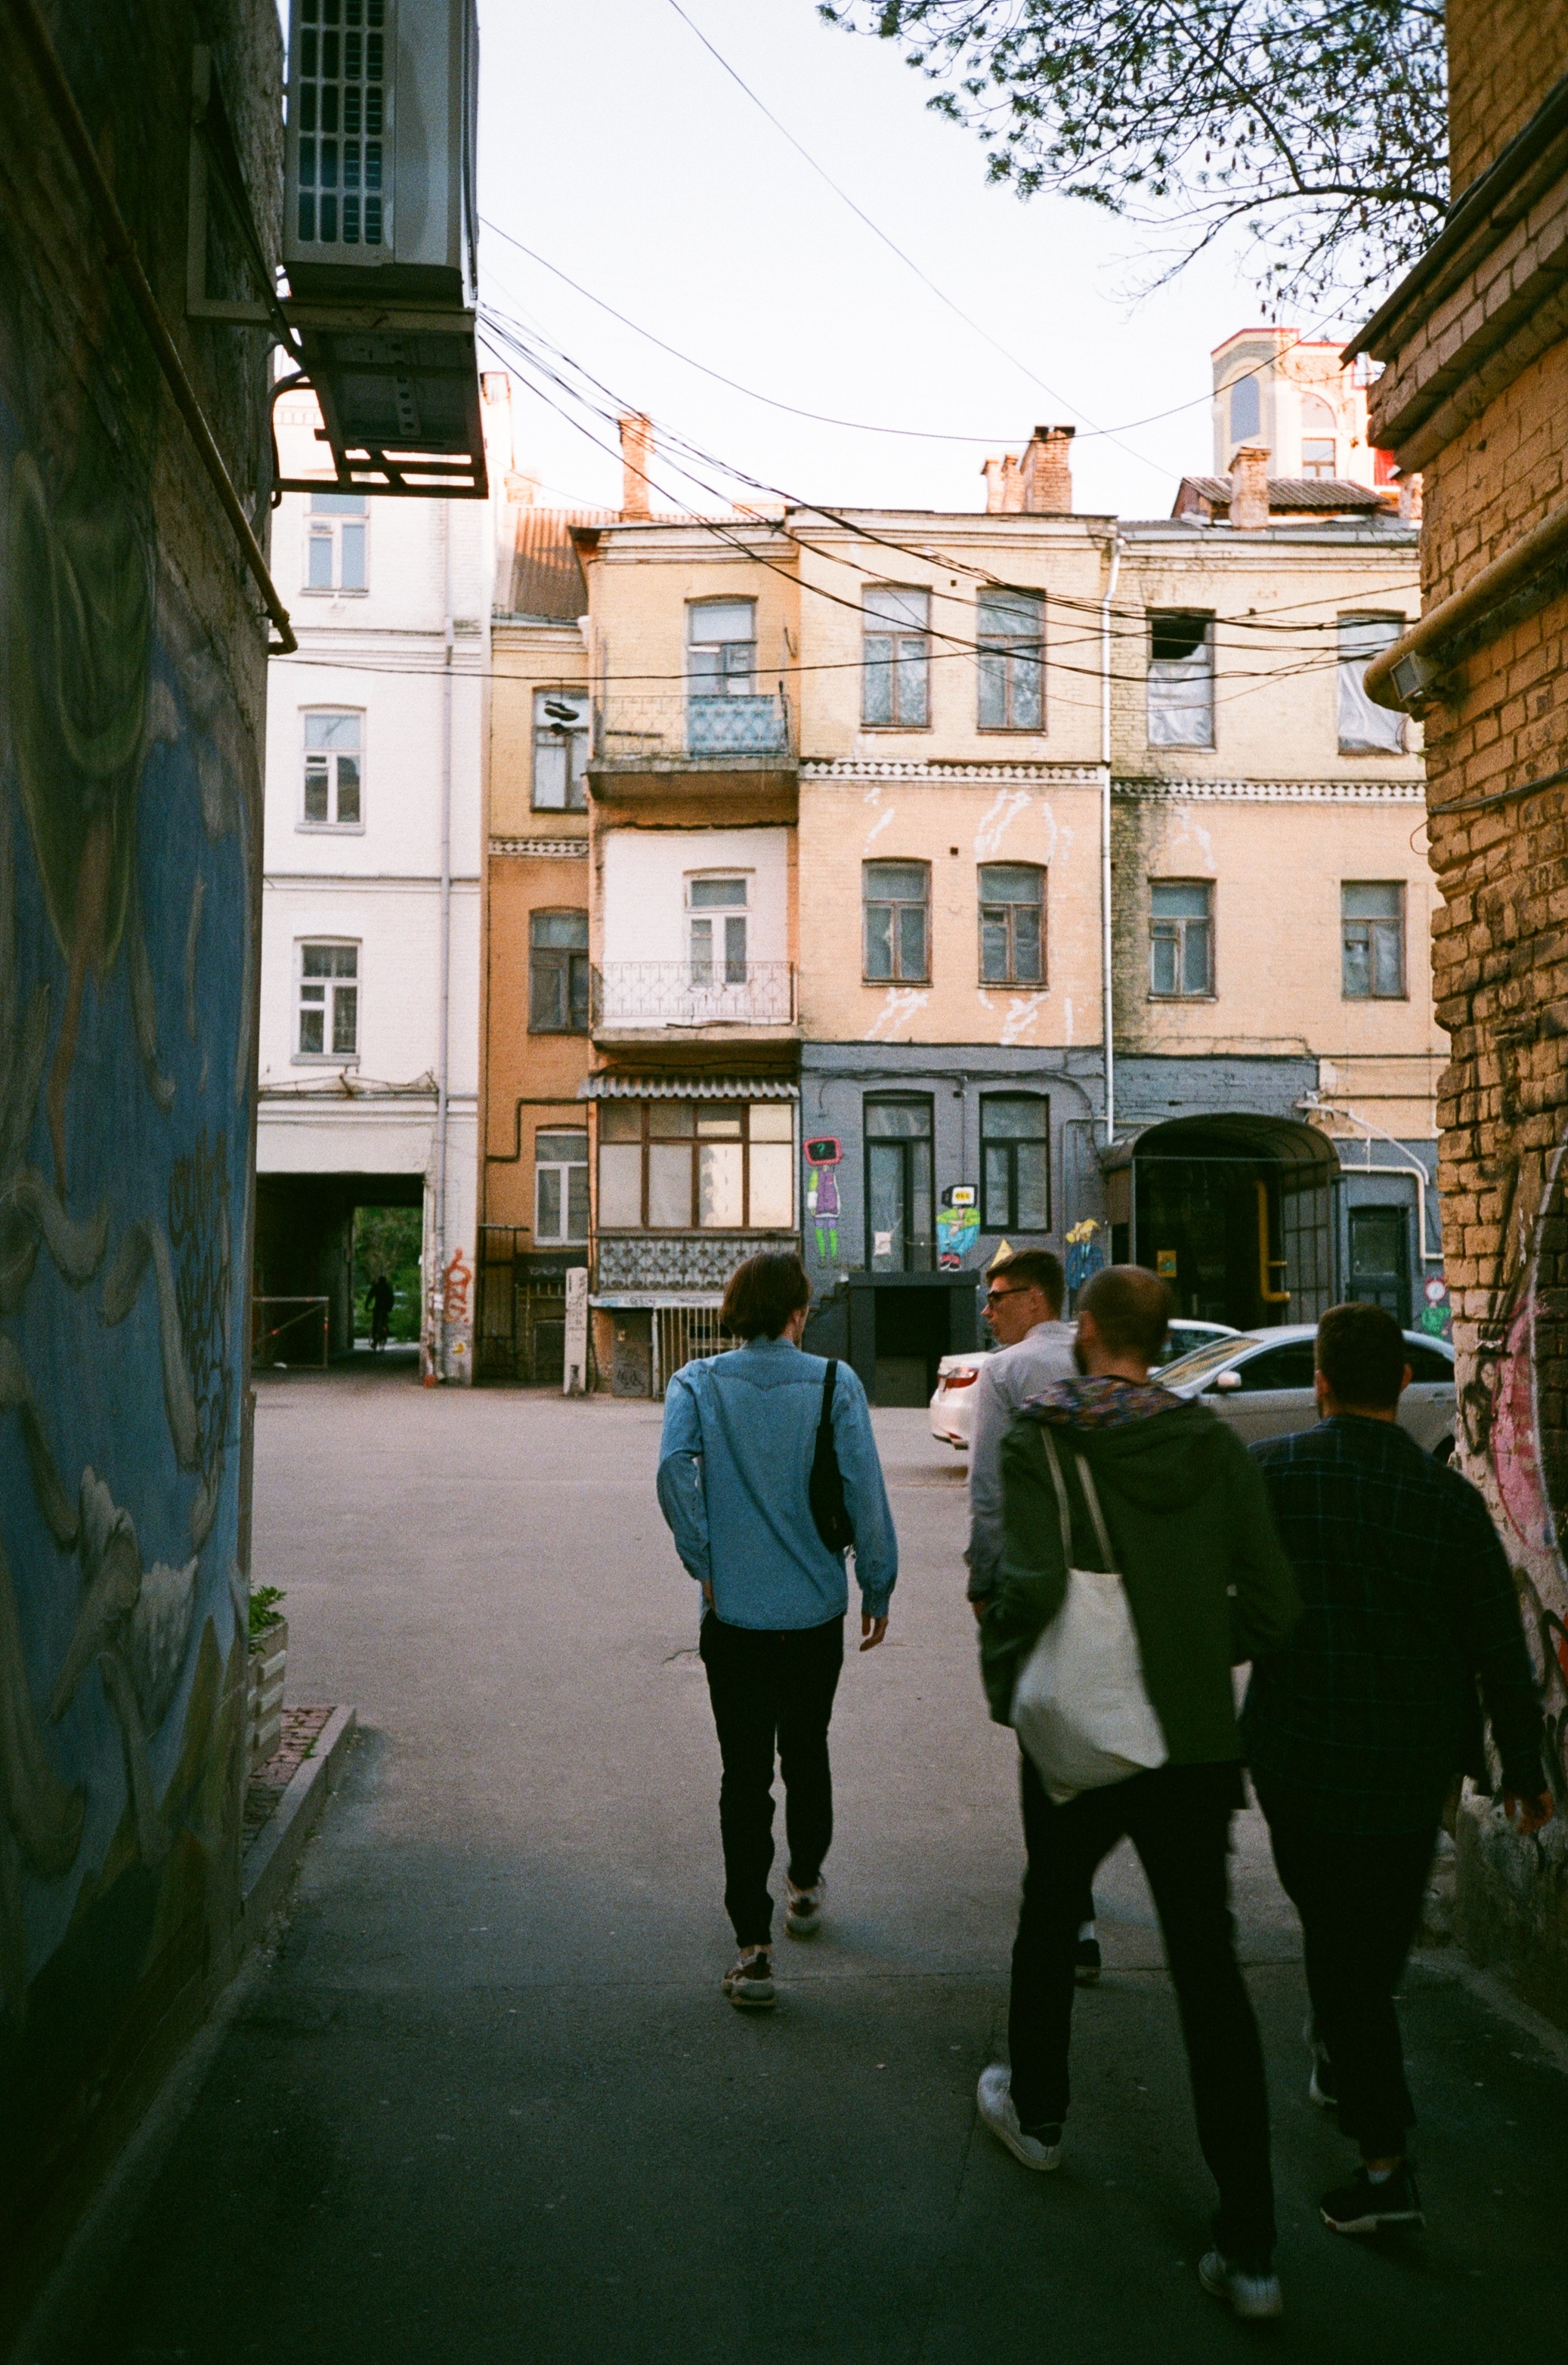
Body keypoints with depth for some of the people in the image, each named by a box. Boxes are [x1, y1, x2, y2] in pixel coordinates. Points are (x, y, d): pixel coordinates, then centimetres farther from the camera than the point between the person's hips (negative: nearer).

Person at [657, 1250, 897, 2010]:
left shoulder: (697, 1383, -4)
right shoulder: (834, 1383, -6)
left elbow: (674, 1469, -20)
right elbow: (864, 1489, -9)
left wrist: (704, 1563, -10)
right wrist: (878, 1586, 2)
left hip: (735, 1612, -1)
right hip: (816, 1606, 1)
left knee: (745, 1775, 4)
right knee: (807, 1753, 22)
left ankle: (752, 1947, 2)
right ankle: (805, 1887, 40)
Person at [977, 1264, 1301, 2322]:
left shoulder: (1042, 1441, -13)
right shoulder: (1216, 1445, -2)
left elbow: (1034, 1585, -25)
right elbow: (1274, 1603, -1)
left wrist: (1006, 1678, -8)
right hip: (1200, 1746, 3)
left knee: (1049, 1924, 23)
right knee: (1212, 1973, 7)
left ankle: (1035, 2113, 45)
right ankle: (1250, 2249, 9)